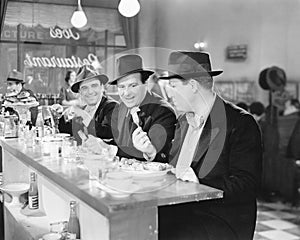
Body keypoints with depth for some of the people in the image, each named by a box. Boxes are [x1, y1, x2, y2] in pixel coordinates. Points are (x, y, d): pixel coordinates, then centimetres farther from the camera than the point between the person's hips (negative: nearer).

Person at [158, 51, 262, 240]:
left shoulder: (241, 124, -9)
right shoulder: (184, 121, 16)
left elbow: (246, 186, -15)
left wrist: (199, 184, -24)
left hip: (221, 221, -6)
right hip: (179, 209, 6)